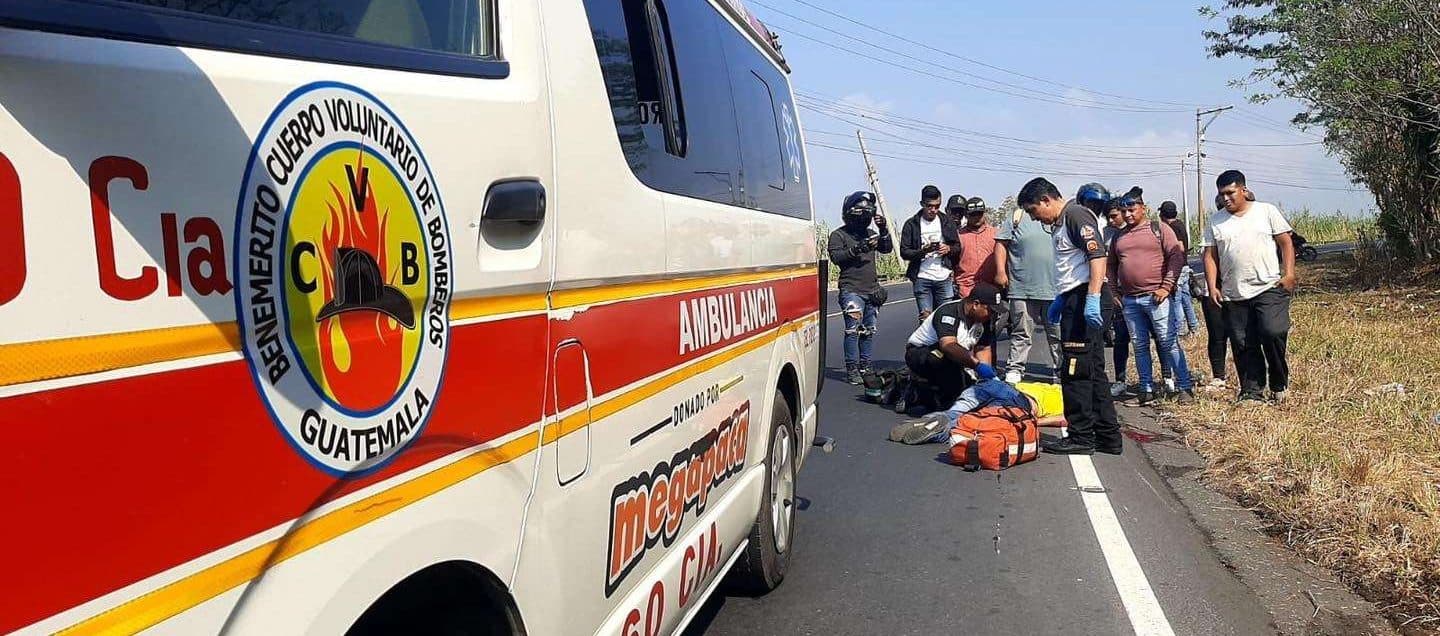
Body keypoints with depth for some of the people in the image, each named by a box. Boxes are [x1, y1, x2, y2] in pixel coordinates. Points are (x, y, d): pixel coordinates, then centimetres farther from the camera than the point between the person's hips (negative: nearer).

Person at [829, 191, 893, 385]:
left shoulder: (869, 233, 17)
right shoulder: (838, 235, -1)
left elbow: (887, 249, 9)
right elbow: (835, 257, -14)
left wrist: (883, 231, -6)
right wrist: (858, 249, -23)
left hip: (872, 290, 6)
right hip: (851, 289, -6)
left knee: (869, 331, 9)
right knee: (853, 330, -11)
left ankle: (864, 367, 18)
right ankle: (852, 369, -7)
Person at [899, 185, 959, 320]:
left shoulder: (946, 221, 10)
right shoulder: (911, 224, 1)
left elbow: (958, 246, 14)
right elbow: (904, 252, -3)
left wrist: (948, 248, -9)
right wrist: (923, 251, -21)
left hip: (944, 278, 2)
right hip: (922, 278, -2)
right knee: (926, 318, -6)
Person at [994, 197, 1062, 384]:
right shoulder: (1016, 217, 4)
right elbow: (1001, 244, 2)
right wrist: (1000, 272, -8)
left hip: (1055, 289, 2)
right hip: (1022, 289, -2)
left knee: (1058, 334, 6)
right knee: (1021, 333, 3)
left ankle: (1060, 372, 15)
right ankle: (1014, 369, 11)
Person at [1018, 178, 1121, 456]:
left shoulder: (1076, 214, -10)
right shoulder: (1061, 223, 21)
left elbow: (1098, 255, -21)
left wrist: (1092, 299, -28)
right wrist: (1061, 299, 26)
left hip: (1085, 301, -11)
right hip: (1076, 301, 11)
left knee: (1075, 371, -7)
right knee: (1093, 372, 12)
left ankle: (1081, 437, -1)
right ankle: (1108, 436, 18)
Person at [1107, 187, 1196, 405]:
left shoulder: (1159, 229, 1)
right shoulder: (1118, 237, 16)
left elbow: (1177, 256, -5)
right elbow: (1111, 266, 23)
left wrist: (1166, 287, -11)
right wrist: (1114, 291, 12)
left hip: (1156, 297, -5)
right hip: (1129, 300, 5)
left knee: (1169, 343, -5)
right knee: (1139, 346, 6)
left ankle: (1185, 387, 1)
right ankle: (1147, 390, 12)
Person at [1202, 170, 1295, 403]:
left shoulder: (1266, 211, 5)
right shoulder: (1215, 221, 10)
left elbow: (1286, 243, 4)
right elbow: (1210, 256, 10)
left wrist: (1289, 274, -6)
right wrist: (1212, 286, 0)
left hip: (1269, 288, -3)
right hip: (1233, 295, 3)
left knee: (1272, 332, -17)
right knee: (1243, 345, 3)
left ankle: (1279, 384, 3)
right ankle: (1252, 391, 12)